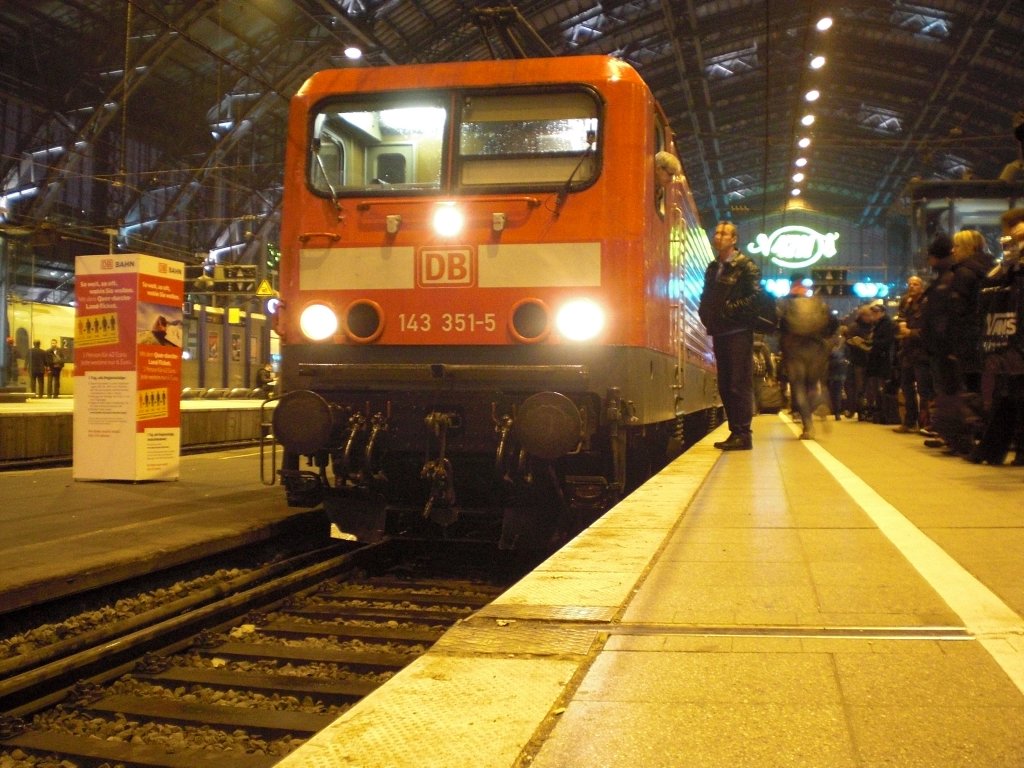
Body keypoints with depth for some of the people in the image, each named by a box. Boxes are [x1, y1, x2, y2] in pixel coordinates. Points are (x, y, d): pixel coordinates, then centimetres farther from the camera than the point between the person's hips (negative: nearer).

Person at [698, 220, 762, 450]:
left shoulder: (746, 266, -4)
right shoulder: (712, 268, 17)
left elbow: (756, 297, -14)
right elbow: (706, 298, 25)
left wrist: (729, 309, -15)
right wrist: (706, 315, 7)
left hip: (738, 333, -7)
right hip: (719, 333, 7)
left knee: (740, 384, -8)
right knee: (725, 385, 8)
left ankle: (743, 434, -7)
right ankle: (735, 432, 14)